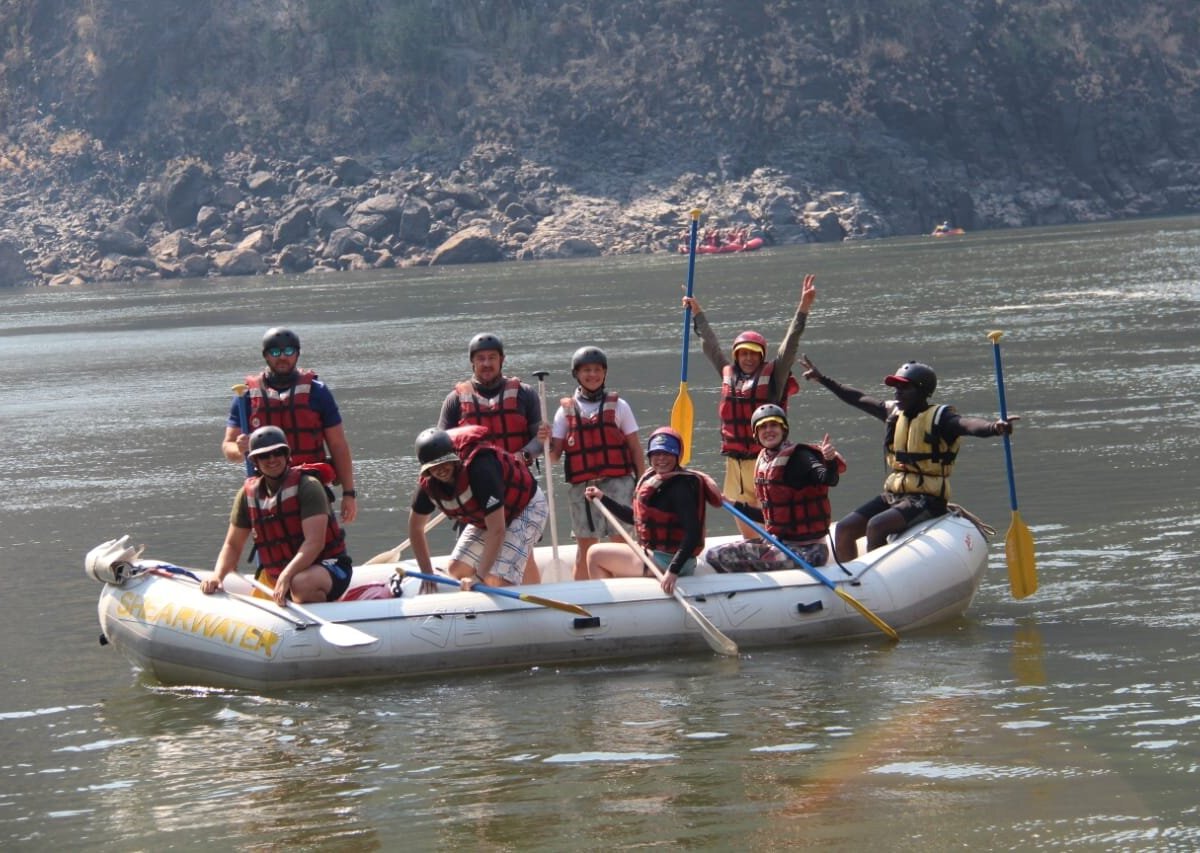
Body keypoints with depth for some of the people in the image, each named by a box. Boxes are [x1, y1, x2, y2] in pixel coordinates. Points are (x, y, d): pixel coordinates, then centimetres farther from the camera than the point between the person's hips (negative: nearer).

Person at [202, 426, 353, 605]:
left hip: (328, 567, -7)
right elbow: (232, 545, 9)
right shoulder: (248, 494, 3)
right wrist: (217, 576, -11)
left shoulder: (307, 486, -14)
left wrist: (286, 577, -36)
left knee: (302, 584, -39)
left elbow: (314, 542, -24)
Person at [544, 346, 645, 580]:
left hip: (617, 483, -1)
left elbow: (635, 448, 8)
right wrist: (547, 442, -15)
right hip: (581, 487, 2)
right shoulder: (566, 410, 10)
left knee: (620, 542, -7)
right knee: (585, 546, 5)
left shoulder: (618, 406, 7)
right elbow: (555, 455, 7)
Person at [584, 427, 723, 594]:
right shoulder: (651, 478, 7)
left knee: (595, 555, -2)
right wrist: (603, 498, 16)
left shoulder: (680, 486, -21)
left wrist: (673, 571, -36)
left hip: (668, 561, -10)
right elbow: (635, 517, 21)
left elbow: (693, 533, -28)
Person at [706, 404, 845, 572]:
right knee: (715, 555, 0)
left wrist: (831, 461, -55)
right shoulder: (762, 461, 10)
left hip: (806, 550, -8)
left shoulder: (798, 457, -13)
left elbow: (828, 479, -34)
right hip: (776, 544, 8)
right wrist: (735, 506, 25)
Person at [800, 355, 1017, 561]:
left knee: (876, 526, -29)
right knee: (844, 530, -4)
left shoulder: (939, 418, -11)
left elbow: (967, 425, -29)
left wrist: (994, 427, -51)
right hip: (892, 496, 8)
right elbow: (857, 399, 24)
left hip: (927, 500, -8)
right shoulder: (893, 412, 10)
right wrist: (822, 379, 31)